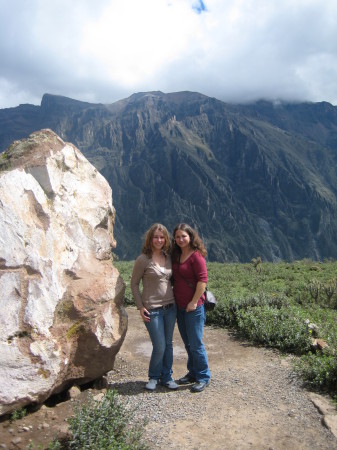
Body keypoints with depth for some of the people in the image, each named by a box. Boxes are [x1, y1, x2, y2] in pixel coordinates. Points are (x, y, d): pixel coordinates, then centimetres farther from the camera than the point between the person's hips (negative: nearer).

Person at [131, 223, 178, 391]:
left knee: (168, 345, 13)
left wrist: (175, 298, 9)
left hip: (170, 307, 5)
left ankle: (166, 377, 29)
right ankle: (153, 377, 24)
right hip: (152, 309, -5)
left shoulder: (168, 257, 6)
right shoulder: (143, 259, -9)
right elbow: (134, 284, -4)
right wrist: (140, 306, -9)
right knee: (159, 347, -1)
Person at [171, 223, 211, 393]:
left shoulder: (196, 256, -13)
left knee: (196, 344, 1)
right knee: (188, 343, 17)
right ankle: (193, 373, 32)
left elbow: (202, 280, -18)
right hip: (179, 307, 8)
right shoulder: (176, 256, 9)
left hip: (194, 307, -8)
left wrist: (194, 302, -19)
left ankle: (203, 377, 16)